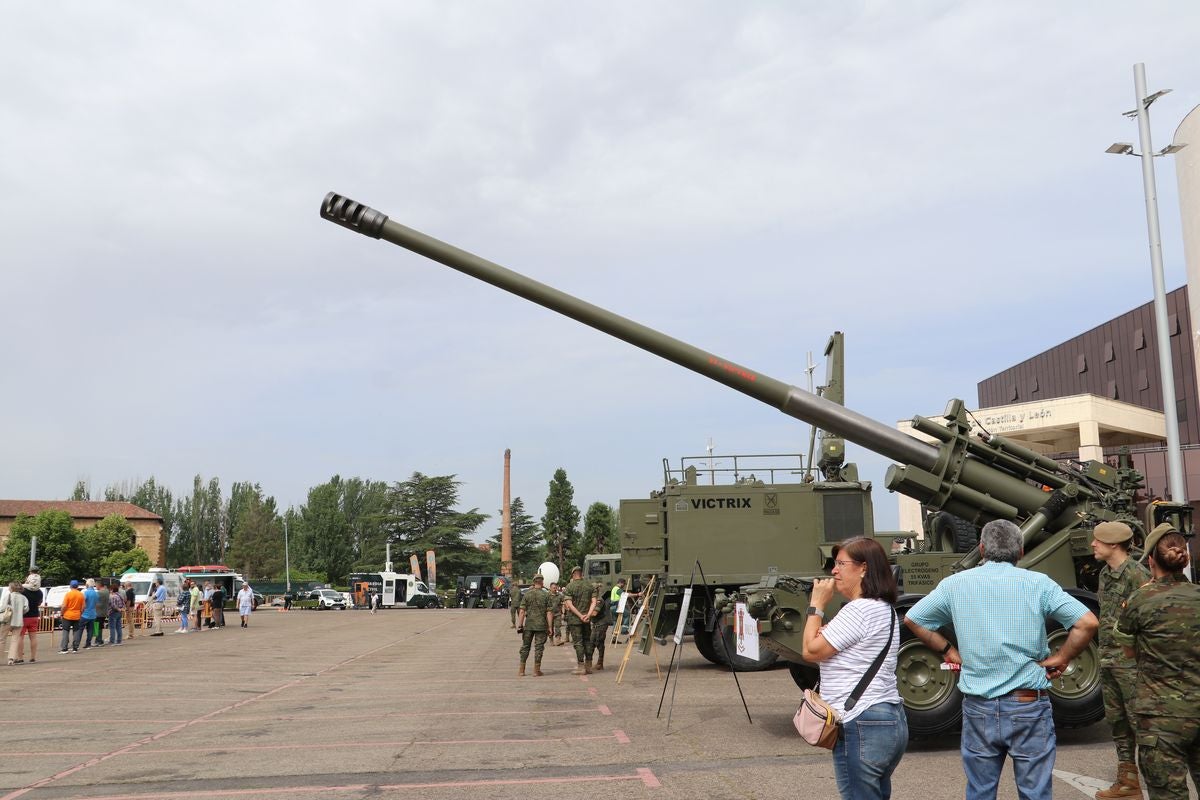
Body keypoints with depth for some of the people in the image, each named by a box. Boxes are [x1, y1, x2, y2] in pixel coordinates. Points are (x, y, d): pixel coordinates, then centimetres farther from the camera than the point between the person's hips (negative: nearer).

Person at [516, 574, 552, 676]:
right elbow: (549, 612, -6)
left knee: (525, 646, 11)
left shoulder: (527, 594, 1)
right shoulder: (546, 595, -3)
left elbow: (522, 611, -3)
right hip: (541, 625, -2)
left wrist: (519, 625, 0)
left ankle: (521, 670, 12)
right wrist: (549, 627, -3)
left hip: (528, 625, 2)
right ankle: (536, 670, 5)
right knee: (539, 647, 4)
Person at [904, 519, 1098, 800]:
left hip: (977, 708, 2)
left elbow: (912, 619, 9)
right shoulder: (1038, 584, -6)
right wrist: (1060, 658, -1)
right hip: (1029, 705, -2)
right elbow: (1088, 623, -12)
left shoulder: (956, 584, 1)